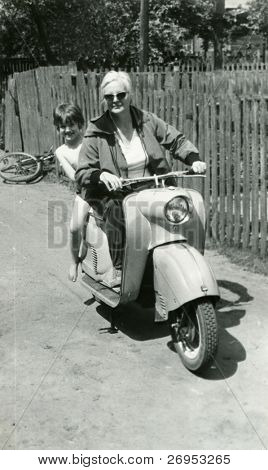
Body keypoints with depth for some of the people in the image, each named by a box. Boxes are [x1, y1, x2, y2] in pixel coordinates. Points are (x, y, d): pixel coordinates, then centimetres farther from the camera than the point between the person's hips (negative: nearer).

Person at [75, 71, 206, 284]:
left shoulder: (147, 120, 6)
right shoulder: (97, 132, -3)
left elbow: (176, 139, 12)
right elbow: (82, 173, -6)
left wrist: (194, 159, -6)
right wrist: (101, 175, -28)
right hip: (112, 195, -3)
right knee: (117, 212, -35)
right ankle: (119, 269, -19)